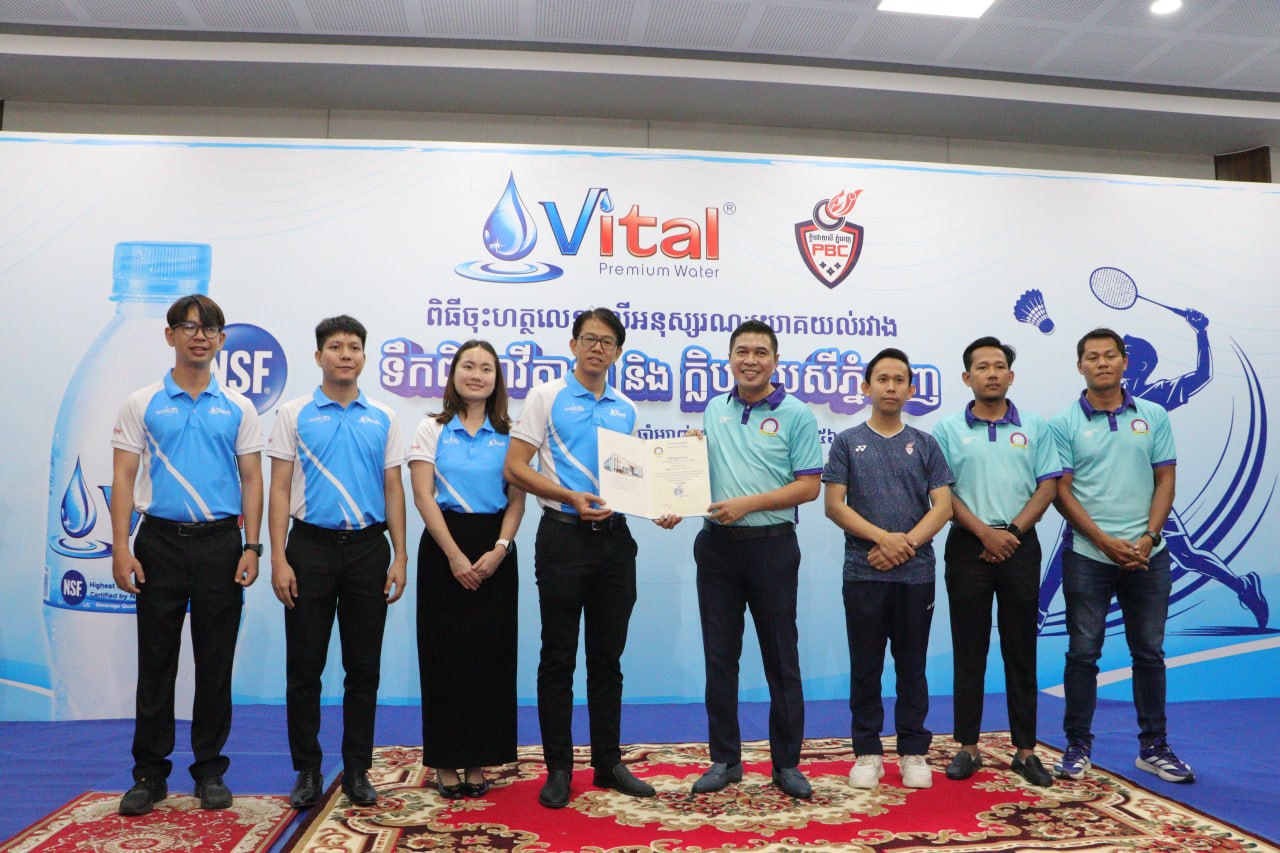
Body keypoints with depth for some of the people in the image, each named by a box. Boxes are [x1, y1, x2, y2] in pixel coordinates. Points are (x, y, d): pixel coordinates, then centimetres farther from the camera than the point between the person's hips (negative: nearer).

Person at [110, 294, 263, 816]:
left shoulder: (237, 408, 6)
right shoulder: (142, 405, 4)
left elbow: (252, 480, 5)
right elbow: (123, 479, 1)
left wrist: (251, 547, -4)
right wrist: (121, 549, -8)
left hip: (220, 543, 1)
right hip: (160, 542, 0)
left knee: (215, 665, 6)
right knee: (156, 665, 6)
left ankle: (210, 771, 19)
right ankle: (149, 773, 20)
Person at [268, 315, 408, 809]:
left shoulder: (383, 420, 8)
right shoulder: (295, 415, 2)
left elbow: (393, 491, 8)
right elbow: (280, 490, -1)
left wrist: (399, 556, 1)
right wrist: (278, 559, -9)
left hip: (368, 548, 2)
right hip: (311, 546, -1)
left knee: (364, 670, 7)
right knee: (304, 669, 5)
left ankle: (357, 770, 19)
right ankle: (308, 771, 19)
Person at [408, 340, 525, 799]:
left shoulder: (508, 434, 8)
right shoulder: (431, 429, 3)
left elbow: (517, 499, 4)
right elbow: (423, 495, -5)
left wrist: (499, 549, -11)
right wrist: (455, 556, -13)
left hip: (494, 550, 2)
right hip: (443, 544, -2)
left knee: (491, 654, 4)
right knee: (444, 653, 2)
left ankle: (479, 761, 17)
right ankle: (445, 762, 15)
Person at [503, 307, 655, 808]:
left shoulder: (626, 409, 13)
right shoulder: (547, 397, -1)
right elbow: (514, 469, -7)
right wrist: (571, 497, -16)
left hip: (614, 538, 4)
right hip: (563, 536, -4)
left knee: (608, 658, 12)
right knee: (558, 658, 4)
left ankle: (608, 762, 23)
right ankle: (558, 768, 15)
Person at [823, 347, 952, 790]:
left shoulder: (925, 444, 9)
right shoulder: (848, 442, 5)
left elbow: (943, 505, 1)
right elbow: (834, 505, -3)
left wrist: (907, 543, -13)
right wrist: (883, 537, -13)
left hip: (916, 572, 1)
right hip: (863, 572, -1)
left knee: (912, 666, 9)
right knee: (865, 667, 5)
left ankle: (914, 752, 20)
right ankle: (867, 752, 16)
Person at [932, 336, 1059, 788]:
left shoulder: (1035, 427, 7)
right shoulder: (948, 429, 3)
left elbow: (1048, 486, 2)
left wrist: (1012, 531, -10)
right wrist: (985, 532, -12)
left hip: (1020, 545, 1)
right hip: (968, 546, -1)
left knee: (1021, 650, 6)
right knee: (969, 650, 4)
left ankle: (1025, 749, 16)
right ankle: (968, 746, 14)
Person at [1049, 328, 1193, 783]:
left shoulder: (1154, 417, 6)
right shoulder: (1065, 424, -2)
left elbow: (1165, 481, 4)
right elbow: (1062, 491, -5)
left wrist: (1148, 538, -9)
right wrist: (1105, 541, -13)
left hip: (1148, 554, 2)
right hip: (1087, 555, -2)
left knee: (1149, 652, 11)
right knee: (1083, 653, 3)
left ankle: (1154, 747, 24)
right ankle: (1077, 746, 15)